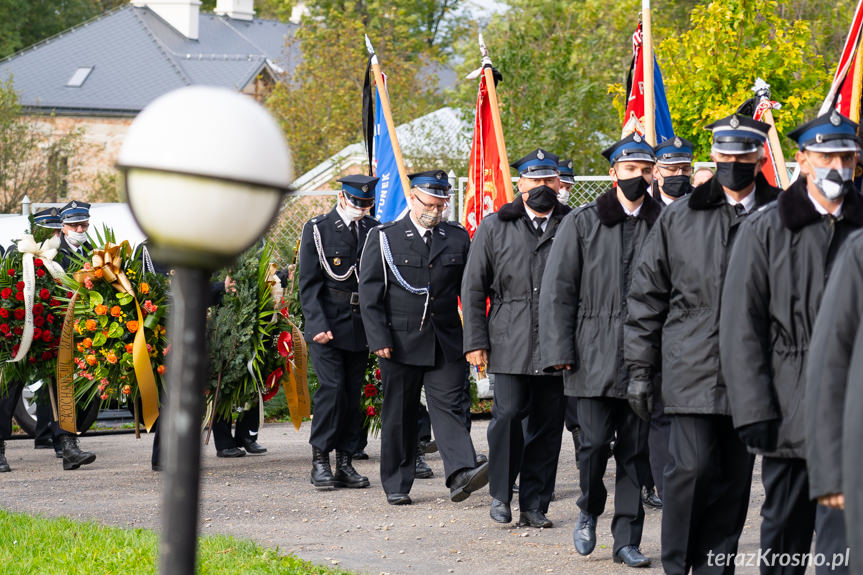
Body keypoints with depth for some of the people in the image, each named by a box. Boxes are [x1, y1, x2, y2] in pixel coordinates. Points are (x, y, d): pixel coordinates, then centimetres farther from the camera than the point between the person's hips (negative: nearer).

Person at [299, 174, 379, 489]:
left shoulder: (374, 230, 9)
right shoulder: (317, 230, -2)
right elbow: (308, 284, -5)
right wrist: (318, 325, -15)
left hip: (361, 326, 4)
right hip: (328, 324, -4)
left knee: (353, 394, 4)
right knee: (332, 389, -12)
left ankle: (345, 464, 9)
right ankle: (320, 461, -4)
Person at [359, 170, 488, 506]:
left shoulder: (457, 238, 10)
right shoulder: (384, 238, 3)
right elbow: (369, 293, -1)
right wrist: (379, 339, -9)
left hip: (446, 343, 1)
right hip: (400, 342, -1)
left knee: (449, 406, -11)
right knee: (399, 415, 5)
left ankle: (461, 475, -23)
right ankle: (397, 486, 14)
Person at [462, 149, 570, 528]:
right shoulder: (494, 227, 9)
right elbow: (473, 288, 8)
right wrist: (475, 342, 0)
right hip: (510, 343, -1)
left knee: (548, 424, 2)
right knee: (509, 414, -13)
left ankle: (534, 506, 10)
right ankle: (500, 494, 3)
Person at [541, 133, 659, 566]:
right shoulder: (582, 224, 4)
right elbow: (557, 291, 2)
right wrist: (559, 351, -6)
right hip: (595, 356, -2)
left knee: (635, 449, 3)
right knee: (595, 442, -8)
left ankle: (626, 539, 10)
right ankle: (589, 511, 20)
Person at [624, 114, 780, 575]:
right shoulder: (679, 217, 6)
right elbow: (646, 297, 9)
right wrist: (639, 368, 5)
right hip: (692, 371, -1)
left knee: (734, 476, 6)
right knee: (692, 467, -10)